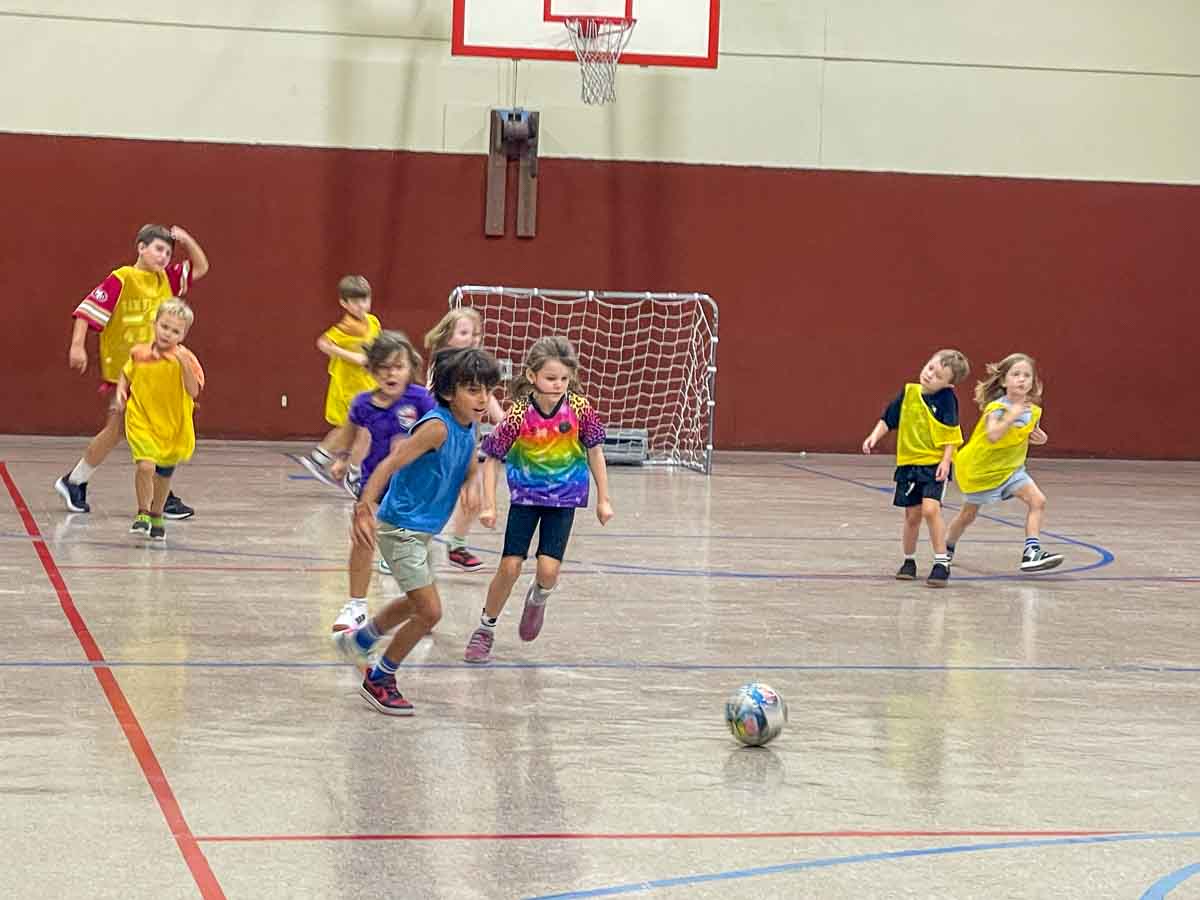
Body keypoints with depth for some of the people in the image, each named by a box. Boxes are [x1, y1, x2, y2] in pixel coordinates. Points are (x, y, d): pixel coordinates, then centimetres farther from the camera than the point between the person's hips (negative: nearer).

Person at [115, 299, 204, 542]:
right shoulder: (139, 354, -4)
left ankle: (156, 518, 40)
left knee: (164, 474, 16)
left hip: (173, 426, 0)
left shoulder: (185, 359, -12)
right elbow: (126, 374, 16)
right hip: (142, 422, 0)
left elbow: (193, 391, -23)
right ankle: (143, 514, -1)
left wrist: (184, 364, -34)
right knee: (145, 465, -21)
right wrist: (121, 391, -2)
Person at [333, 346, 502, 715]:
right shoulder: (437, 426, -27)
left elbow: (469, 461, 19)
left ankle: (357, 641, 52)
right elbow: (390, 464, -33)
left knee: (416, 602, 28)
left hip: (422, 529, 10)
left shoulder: (469, 425, -1)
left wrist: (470, 485, -4)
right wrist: (364, 508, -46)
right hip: (401, 528, -10)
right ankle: (379, 680, 10)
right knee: (430, 611, -9)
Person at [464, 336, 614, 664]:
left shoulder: (579, 408, -16)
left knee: (548, 568, -14)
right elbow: (493, 459, -10)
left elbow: (595, 452, -2)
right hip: (525, 495, 0)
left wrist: (603, 499, 1)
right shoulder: (519, 415, -20)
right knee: (510, 566, -5)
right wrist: (489, 504, -16)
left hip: (563, 498, 0)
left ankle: (537, 599, 23)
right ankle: (485, 630, 16)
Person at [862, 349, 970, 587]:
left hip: (935, 463, -4)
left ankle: (942, 562, -11)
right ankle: (909, 560, 28)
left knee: (930, 508, -19)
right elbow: (888, 419, 11)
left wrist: (946, 461, -16)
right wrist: (875, 436, -3)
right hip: (908, 462, 4)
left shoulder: (946, 399, -9)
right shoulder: (908, 393, 2)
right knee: (912, 514, 10)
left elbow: (951, 435, -9)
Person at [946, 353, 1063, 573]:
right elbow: (993, 436, -44)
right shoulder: (996, 408, -26)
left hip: (1010, 468, 4)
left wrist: (1038, 437, -8)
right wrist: (1011, 416, -48)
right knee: (968, 514, 14)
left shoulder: (1033, 411, -9)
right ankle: (947, 549, 40)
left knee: (1037, 500, -16)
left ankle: (1031, 552, -18)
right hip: (980, 467, -4)